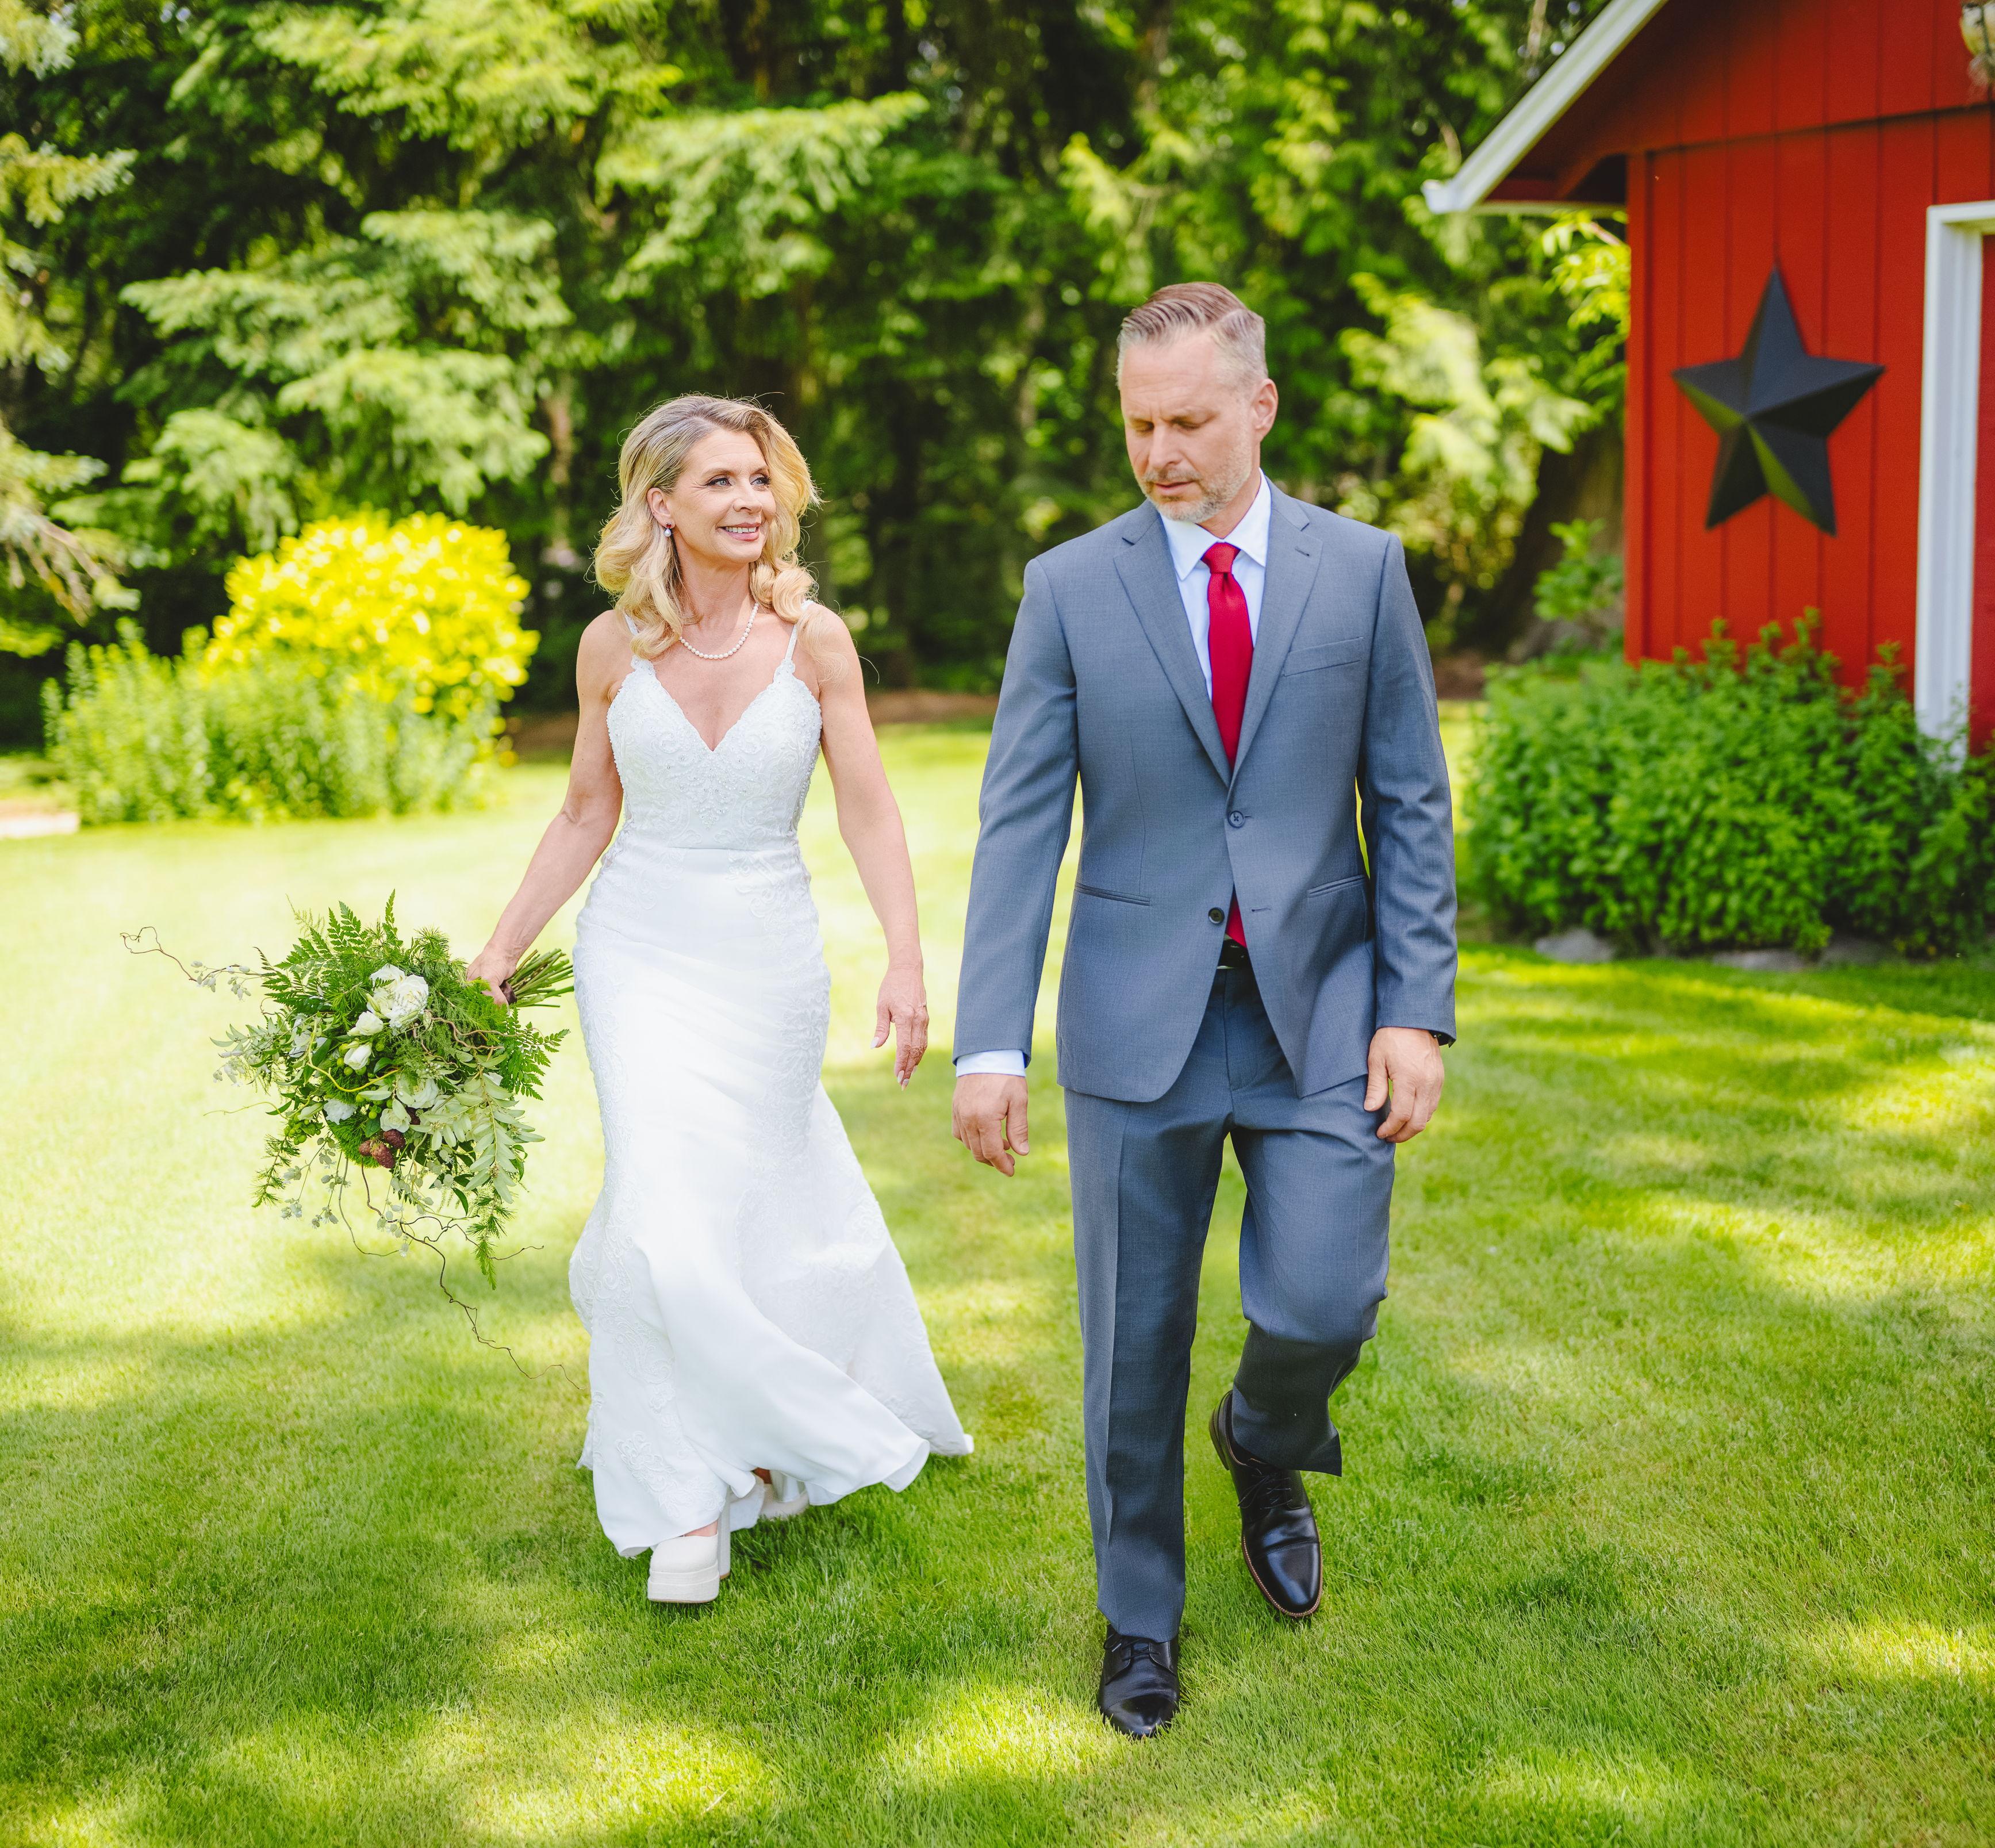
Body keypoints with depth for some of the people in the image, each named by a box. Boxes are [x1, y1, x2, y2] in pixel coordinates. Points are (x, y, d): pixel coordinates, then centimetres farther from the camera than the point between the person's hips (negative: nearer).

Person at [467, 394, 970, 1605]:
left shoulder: (813, 641, -7)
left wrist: (908, 963, -17)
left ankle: (759, 1443, 38)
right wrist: (505, 949, 7)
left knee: (771, 1208, 10)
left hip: (771, 960, 0)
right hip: (643, 955, 0)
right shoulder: (614, 648, -3)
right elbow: (588, 815, 7)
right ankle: (690, 1500, 4)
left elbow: (871, 813, -6)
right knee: (668, 1210, -10)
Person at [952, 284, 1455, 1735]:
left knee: (1326, 1305, -8)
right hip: (1139, 1017, 0)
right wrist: (992, 1038, -10)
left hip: (1320, 1010, 0)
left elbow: (1410, 804, 4)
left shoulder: (1362, 570, 3)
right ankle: (1142, 1618, 27)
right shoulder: (1072, 587, 1)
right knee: (1135, 1342, 6)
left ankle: (1267, 1449, 29)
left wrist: (1417, 1009, -4)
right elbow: (1020, 824, -2)